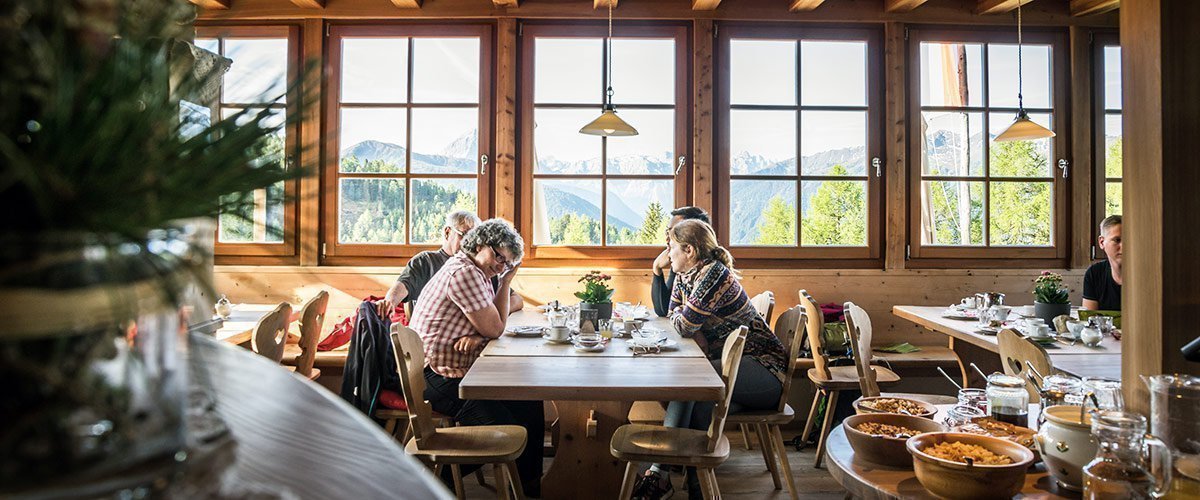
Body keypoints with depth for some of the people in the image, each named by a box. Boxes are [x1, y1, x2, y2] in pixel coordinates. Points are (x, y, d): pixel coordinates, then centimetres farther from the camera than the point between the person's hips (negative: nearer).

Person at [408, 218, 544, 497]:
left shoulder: (477, 275, 15)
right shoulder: (463, 272, -19)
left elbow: (492, 325, 10)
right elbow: (495, 329, -17)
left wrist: (476, 337, -14)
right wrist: (506, 283, -7)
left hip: (462, 372, 11)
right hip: (438, 378, -10)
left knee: (530, 403, 5)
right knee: (506, 427, -17)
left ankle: (530, 487, 16)